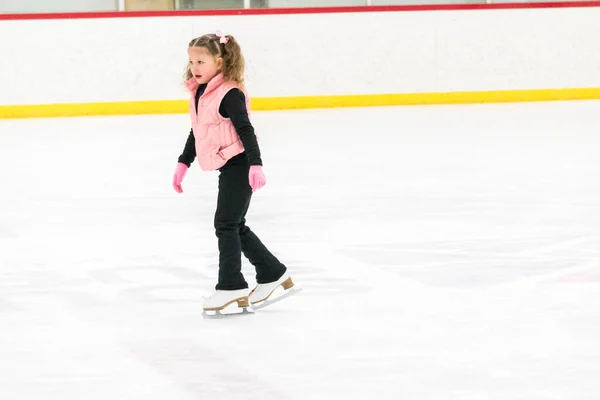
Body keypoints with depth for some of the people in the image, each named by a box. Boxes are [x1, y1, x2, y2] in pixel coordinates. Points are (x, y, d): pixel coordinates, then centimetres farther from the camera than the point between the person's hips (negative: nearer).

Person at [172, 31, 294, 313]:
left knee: (226, 224, -9)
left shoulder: (229, 94, -17)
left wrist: (255, 165, -28)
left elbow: (245, 130, -22)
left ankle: (231, 286, -5)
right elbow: (196, 133, 23)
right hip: (227, 168, 10)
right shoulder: (200, 94, 11)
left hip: (239, 165, -10)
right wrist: (183, 163, 27)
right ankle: (272, 273, 24)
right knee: (235, 226, 13)